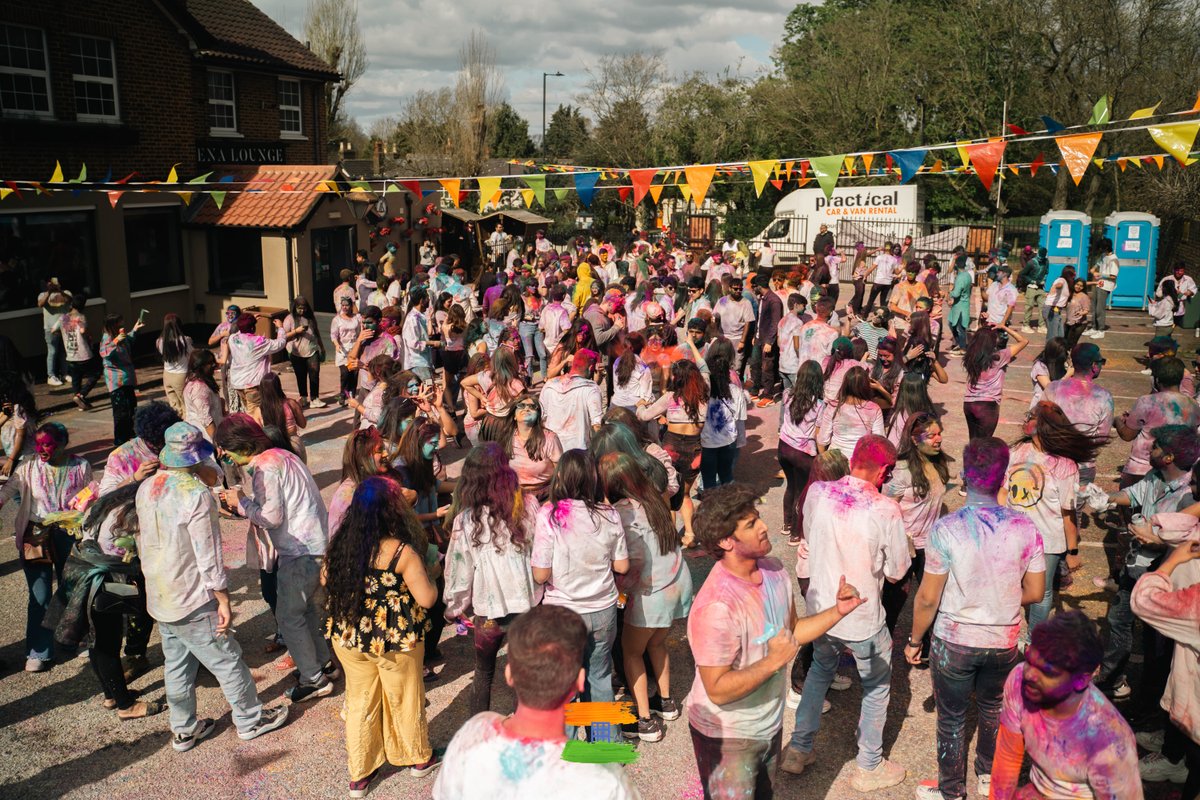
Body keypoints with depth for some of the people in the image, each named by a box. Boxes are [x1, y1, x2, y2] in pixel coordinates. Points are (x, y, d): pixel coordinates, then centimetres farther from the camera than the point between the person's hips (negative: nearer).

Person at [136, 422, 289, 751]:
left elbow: (143, 541, 13)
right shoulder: (197, 493, -23)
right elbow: (208, 554, -21)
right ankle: (250, 720, 22)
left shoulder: (146, 487, 1)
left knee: (176, 664, 20)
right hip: (193, 601, -8)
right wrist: (224, 600, -15)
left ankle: (184, 730, 32)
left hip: (158, 599, 8)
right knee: (227, 661, 8)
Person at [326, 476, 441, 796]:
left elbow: (325, 580, 8)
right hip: (396, 641, -4)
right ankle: (418, 758, 41)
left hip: (349, 638, 4)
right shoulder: (402, 551, -24)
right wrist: (428, 578, -1)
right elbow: (427, 599, -21)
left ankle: (359, 775, 32)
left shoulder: (341, 544, -9)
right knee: (405, 700, 19)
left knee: (360, 702, 20)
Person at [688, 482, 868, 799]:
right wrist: (774, 661, -29)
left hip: (769, 722, 8)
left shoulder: (774, 570, -8)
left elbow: (791, 631, 6)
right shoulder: (716, 606, -34)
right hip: (727, 736, -8)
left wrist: (838, 611, -6)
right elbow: (717, 690, -30)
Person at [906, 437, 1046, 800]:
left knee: (952, 717, 16)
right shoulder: (1025, 527, -14)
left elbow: (928, 598, -16)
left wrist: (914, 640, 0)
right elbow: (1035, 593, -4)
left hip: (955, 641, -3)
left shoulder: (946, 529, -22)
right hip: (1004, 641, 3)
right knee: (992, 707, 27)